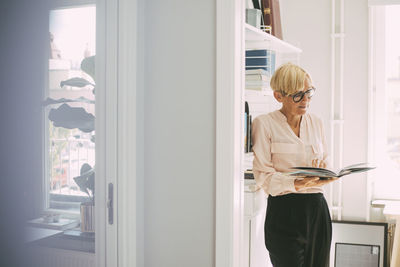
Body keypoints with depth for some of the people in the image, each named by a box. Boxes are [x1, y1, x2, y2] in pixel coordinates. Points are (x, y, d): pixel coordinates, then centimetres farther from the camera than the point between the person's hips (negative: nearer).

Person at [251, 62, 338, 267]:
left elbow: (325, 162, 18)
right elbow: (263, 176, -10)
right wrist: (296, 183, -25)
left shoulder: (316, 122, 13)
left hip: (317, 206, 5)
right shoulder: (264, 124, -5)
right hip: (284, 212, -5)